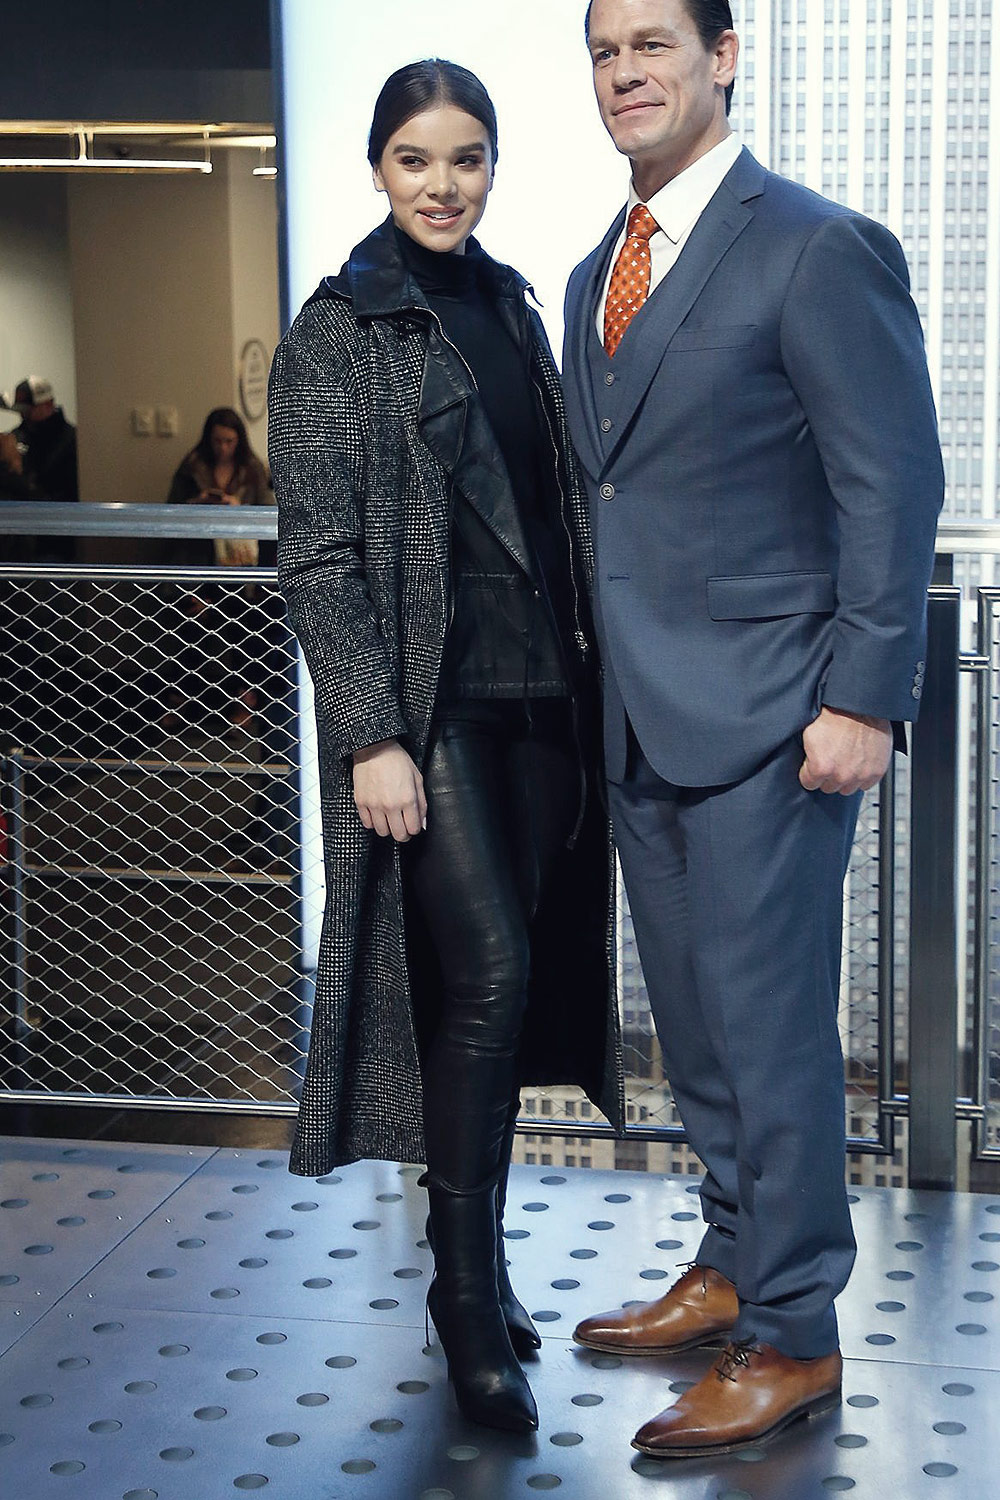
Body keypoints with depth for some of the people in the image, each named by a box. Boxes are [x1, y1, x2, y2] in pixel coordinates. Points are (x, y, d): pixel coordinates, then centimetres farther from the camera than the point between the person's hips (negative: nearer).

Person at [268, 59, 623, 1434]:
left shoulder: (512, 308, 14)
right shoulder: (339, 330, -4)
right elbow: (318, 556, -8)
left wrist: (585, 670, 13)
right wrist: (373, 733, -15)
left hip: (536, 694, 6)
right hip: (428, 700, -6)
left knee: (510, 981, 9)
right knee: (487, 969, -13)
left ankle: (482, 1260, 21)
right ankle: (467, 1291, 0)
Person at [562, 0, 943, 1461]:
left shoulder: (820, 249, -9)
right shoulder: (597, 274, 16)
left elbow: (893, 485, -12)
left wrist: (863, 698, -17)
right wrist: (607, 680, 14)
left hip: (764, 714, -8)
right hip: (641, 718, 8)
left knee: (769, 1022, -2)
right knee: (696, 1017, 16)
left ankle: (793, 1336, 10)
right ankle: (731, 1267, 31)